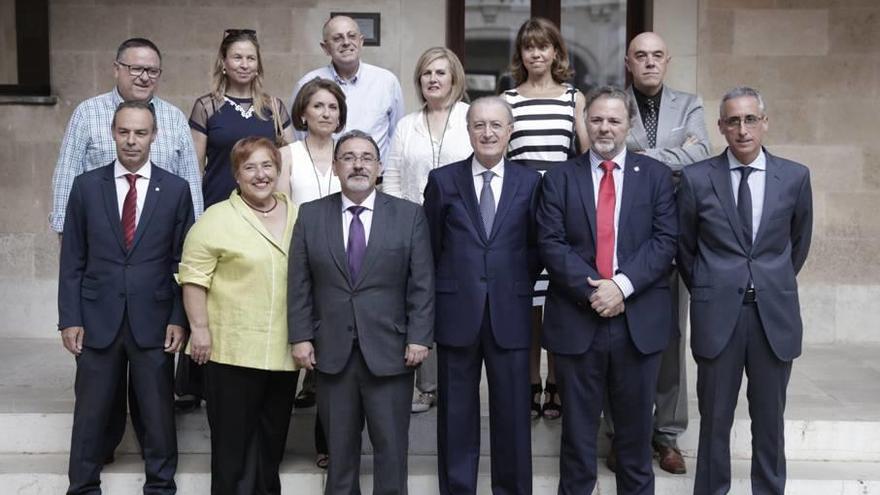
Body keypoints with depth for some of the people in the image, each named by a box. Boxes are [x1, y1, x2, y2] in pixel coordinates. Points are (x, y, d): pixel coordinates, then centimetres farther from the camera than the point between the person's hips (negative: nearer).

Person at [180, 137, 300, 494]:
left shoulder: (299, 216, 9)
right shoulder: (216, 219, -6)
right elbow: (194, 277, -7)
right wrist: (200, 328, -13)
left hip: (284, 350, 5)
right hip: (233, 350, -4)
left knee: (272, 439, 15)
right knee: (234, 441, 4)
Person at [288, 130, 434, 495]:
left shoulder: (409, 215, 1)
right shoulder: (310, 216, 5)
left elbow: (422, 284, -2)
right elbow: (299, 284, 4)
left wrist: (419, 338, -8)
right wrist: (301, 336, -3)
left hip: (390, 350, -1)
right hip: (331, 351, 1)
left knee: (391, 446, 7)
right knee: (339, 448, 12)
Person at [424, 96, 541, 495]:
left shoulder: (530, 182, 4)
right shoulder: (442, 180, 3)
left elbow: (536, 247, 9)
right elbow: (432, 247, 7)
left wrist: (519, 286, 3)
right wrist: (444, 293, 5)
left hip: (510, 314, 0)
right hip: (456, 313, 0)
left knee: (512, 413, 8)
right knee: (456, 414, 9)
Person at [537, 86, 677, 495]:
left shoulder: (655, 175, 7)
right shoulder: (560, 178, 6)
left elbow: (665, 240, -3)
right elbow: (551, 244, -4)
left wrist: (622, 285, -15)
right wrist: (592, 290, -14)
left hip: (639, 320, 0)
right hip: (577, 319, 0)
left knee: (635, 428, 12)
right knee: (578, 431, 9)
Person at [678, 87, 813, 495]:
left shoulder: (795, 177, 1)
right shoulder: (696, 178, -3)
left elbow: (799, 242, 15)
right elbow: (684, 247, 9)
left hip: (775, 314, 1)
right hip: (717, 313, -1)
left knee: (770, 417, 12)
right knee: (715, 417, 9)